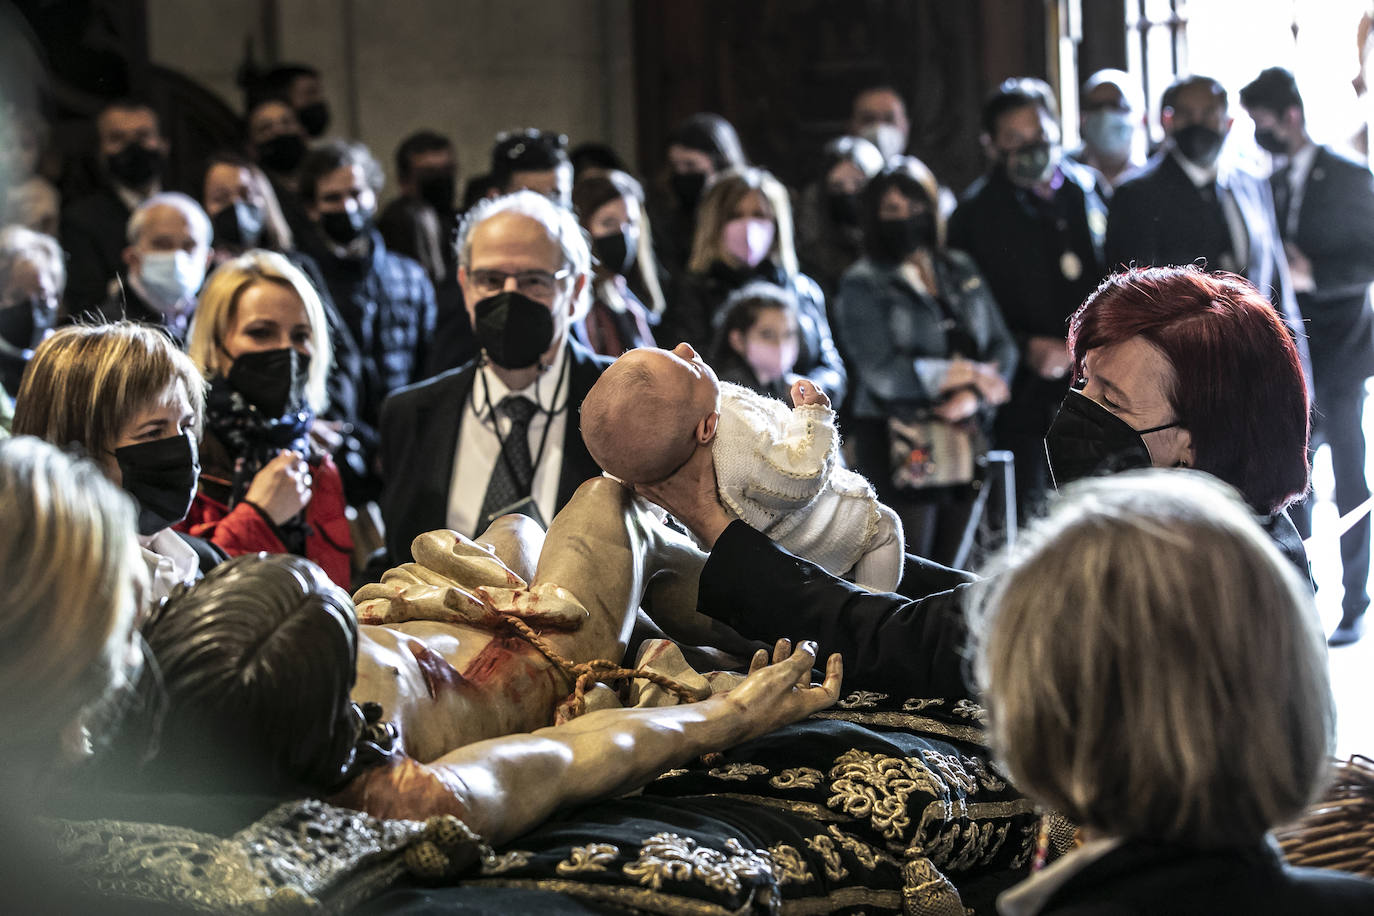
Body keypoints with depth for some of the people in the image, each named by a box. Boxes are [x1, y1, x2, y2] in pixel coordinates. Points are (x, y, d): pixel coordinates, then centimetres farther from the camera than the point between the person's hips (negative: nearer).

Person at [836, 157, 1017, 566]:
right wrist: (967, 374, -11)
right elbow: (883, 373, -13)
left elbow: (1003, 347, 8)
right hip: (901, 452, -5)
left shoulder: (961, 271, 14)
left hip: (966, 447, 5)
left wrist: (971, 396, -11)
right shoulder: (863, 284, -2)